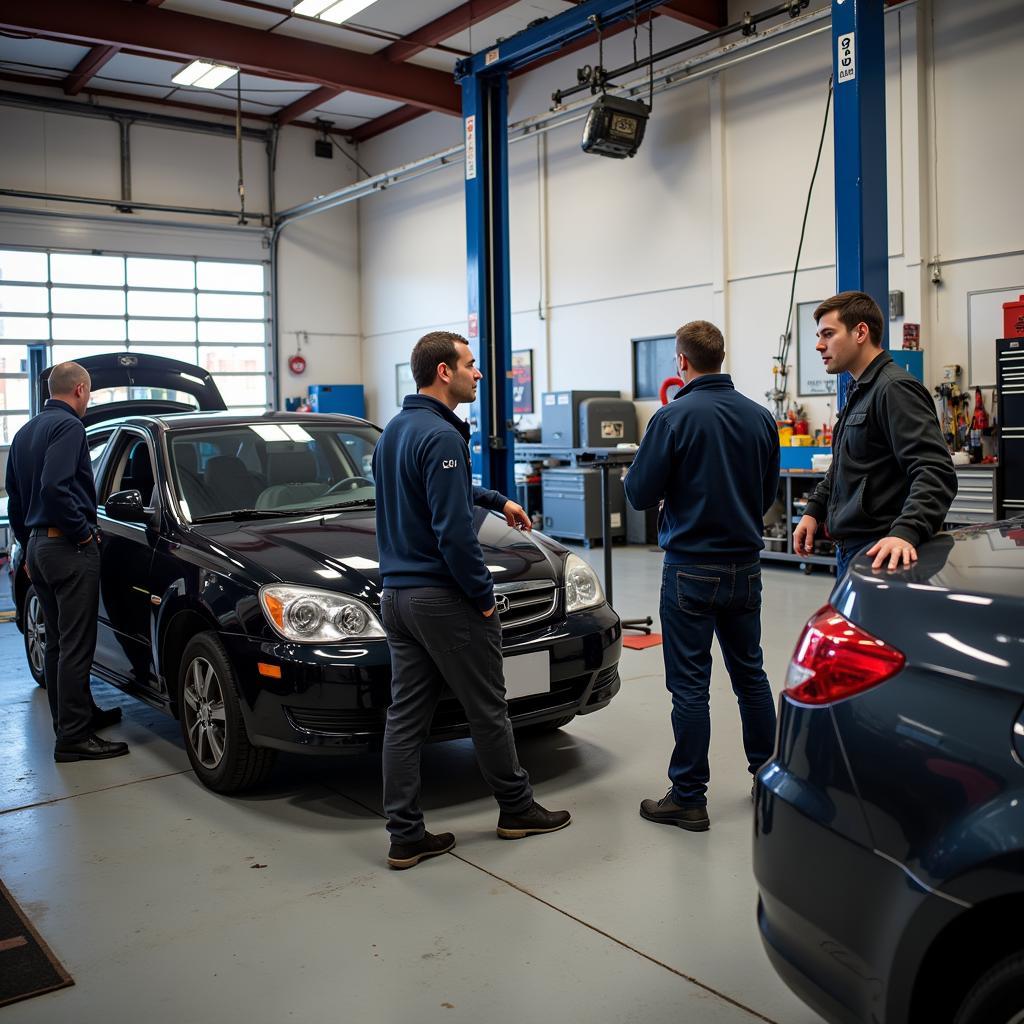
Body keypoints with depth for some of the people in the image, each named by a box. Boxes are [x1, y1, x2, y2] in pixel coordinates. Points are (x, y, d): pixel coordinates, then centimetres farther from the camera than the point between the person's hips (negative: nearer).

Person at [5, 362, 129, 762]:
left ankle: (79, 714, 29)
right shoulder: (68, 426, -12)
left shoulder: (25, 432, 17)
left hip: (39, 547, 10)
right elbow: (55, 488, -26)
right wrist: (84, 532, -16)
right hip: (69, 548, -10)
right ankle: (73, 738, -3)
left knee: (58, 642, 17)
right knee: (75, 645, -6)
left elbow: (15, 498, 22)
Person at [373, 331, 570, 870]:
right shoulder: (442, 437, -18)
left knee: (405, 716, 8)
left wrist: (497, 500, 34)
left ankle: (405, 836, 12)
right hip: (445, 598, -9)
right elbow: (454, 531, -22)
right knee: (487, 709, 8)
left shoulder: (394, 431, 13)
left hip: (397, 596, 9)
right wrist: (483, 595, -12)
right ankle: (516, 808, 25)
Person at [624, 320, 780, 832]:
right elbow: (768, 492, 12)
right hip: (745, 566, 6)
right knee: (750, 673, 18)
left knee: (690, 684, 1)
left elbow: (639, 493, -10)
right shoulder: (760, 416, 3)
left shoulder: (674, 417, -14)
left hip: (692, 569, -5)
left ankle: (688, 798, 8)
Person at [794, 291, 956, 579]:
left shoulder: (895, 389, -15)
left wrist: (906, 531, -37)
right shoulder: (859, 392, 19)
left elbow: (935, 472, -25)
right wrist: (814, 510, 18)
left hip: (878, 554, -10)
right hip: (849, 550, 10)